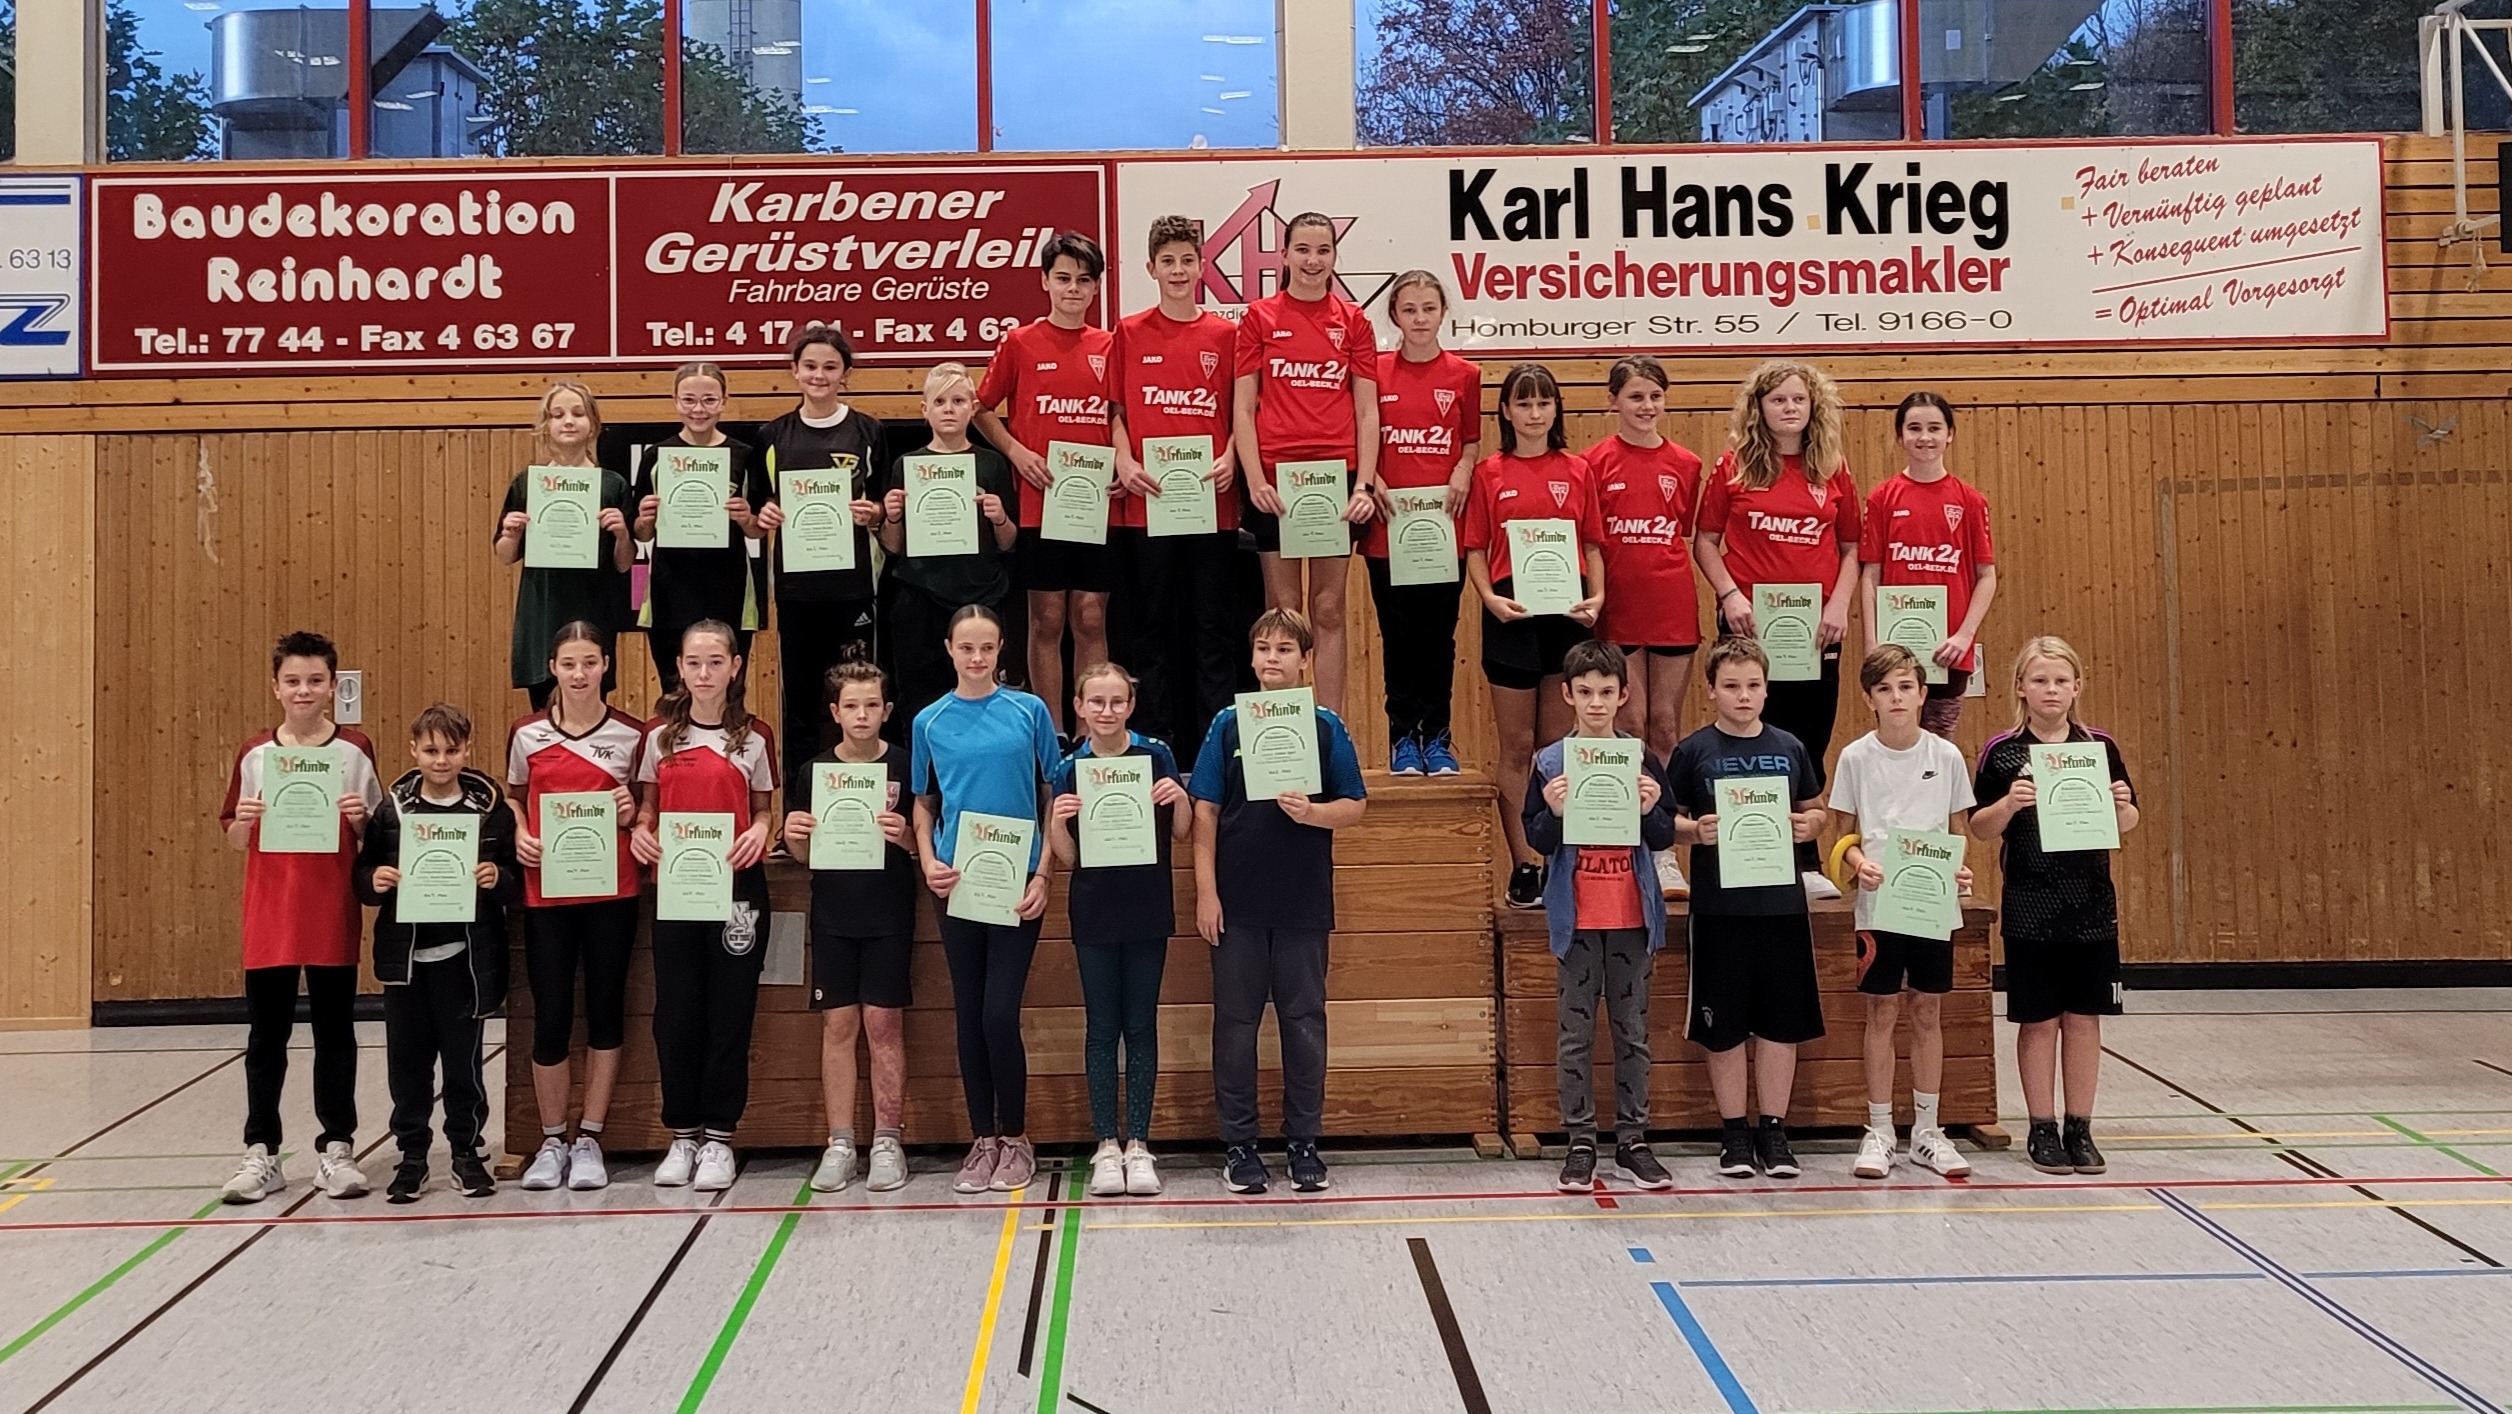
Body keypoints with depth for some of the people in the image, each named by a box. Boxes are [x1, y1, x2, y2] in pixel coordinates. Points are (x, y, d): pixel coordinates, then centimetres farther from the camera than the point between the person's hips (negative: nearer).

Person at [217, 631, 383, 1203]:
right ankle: (261, 1152, 16)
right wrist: (243, 821, -12)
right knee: (267, 1032, 7)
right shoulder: (254, 753, 4)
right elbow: (235, 842, 9)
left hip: (334, 913, -1)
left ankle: (336, 1148, 16)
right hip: (269, 913, 1)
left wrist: (360, 818, -15)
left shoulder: (355, 751, 1)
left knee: (335, 1028, 7)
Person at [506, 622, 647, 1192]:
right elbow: (513, 798, 17)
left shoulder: (630, 733, 2)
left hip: (611, 892, 0)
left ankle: (589, 1139, 15)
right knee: (550, 1016, 2)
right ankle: (552, 1141, 17)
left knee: (605, 1010, 5)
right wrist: (519, 835, -2)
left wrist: (631, 812, -9)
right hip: (545, 891, 0)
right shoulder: (527, 734, 4)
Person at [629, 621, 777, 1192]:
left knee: (730, 1010, 2)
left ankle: (719, 1138, 12)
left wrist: (760, 831, -13)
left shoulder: (754, 736, 3)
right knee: (675, 1010, 4)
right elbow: (647, 802, 13)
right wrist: (640, 829, -8)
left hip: (737, 886, -1)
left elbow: (763, 806, 8)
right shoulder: (660, 733, 6)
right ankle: (682, 1135, 17)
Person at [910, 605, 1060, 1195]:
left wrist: (1043, 874, -5)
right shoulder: (931, 722, 6)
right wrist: (929, 863, -4)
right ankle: (983, 1141, 17)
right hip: (958, 882, 2)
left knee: (1000, 1014, -8)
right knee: (968, 1015, 6)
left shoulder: (1029, 711, 1)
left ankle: (1015, 1139, 10)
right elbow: (924, 804, 13)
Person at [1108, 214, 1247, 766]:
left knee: (1214, 623, 2)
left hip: (1213, 499, 0)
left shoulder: (1225, 335, 7)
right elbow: (1116, 410, 9)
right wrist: (1124, 461, -6)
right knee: (1156, 622, 6)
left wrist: (1230, 459, -8)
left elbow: (1239, 412, 8)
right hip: (1149, 499, 0)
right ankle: (1162, 739, 12)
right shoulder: (1130, 333, 7)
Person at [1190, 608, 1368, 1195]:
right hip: (1237, 902, 0)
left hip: (1303, 903, 0)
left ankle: (1305, 1141, 18)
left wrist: (1312, 811, -18)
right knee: (1236, 1021, 5)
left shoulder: (1325, 726, 2)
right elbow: (1205, 811, 1)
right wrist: (1205, 891, -4)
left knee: (1304, 1020, 7)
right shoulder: (1228, 723, 2)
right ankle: (1239, 1143, 15)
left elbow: (1355, 805, 3)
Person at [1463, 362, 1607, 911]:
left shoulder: (1577, 472, 8)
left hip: (1568, 614, 1)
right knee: (1517, 747, 3)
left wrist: (1597, 596, -6)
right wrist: (1490, 598, -12)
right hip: (1511, 614, -1)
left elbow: (1593, 546, 9)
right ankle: (1522, 866, 9)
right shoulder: (1489, 473, 4)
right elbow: (1475, 551, 3)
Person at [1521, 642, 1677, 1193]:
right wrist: (1555, 812, -19)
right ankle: (1580, 1144, 11)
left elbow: (1664, 838, 5)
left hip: (1632, 915, 1)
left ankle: (1632, 1140, 16)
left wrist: (1651, 810, -15)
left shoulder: (1642, 758, 4)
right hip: (1576, 916, -1)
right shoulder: (1551, 762, 0)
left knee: (1633, 1032, 7)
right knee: (1576, 1033, 3)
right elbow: (1537, 840, 0)